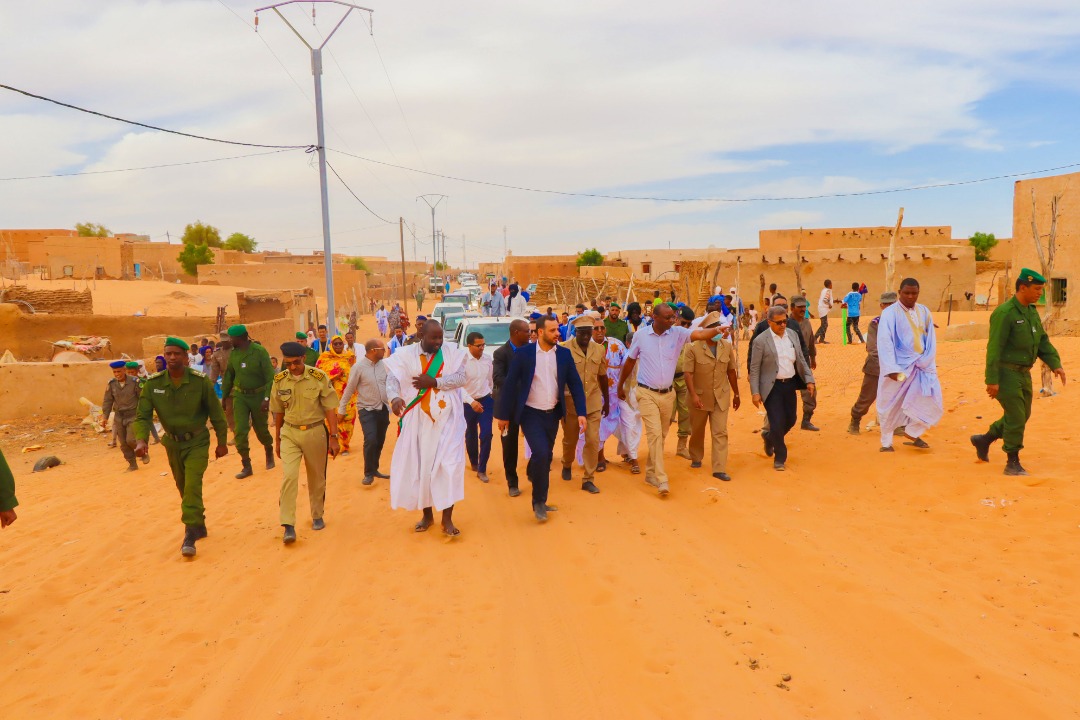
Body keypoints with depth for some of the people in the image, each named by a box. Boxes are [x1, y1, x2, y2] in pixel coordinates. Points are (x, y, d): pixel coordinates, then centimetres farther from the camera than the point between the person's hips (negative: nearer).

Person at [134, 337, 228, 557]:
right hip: (172, 444, 4)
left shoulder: (200, 381, -17)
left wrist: (222, 442, -2)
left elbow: (216, 413, -7)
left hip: (197, 443, -4)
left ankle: (190, 535, -13)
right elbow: (143, 415, -11)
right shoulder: (153, 384, -11)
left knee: (192, 486, -16)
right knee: (183, 487, 17)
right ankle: (199, 524, 37)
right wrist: (140, 440, -29)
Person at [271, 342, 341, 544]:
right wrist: (277, 440, 15)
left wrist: (333, 437, -10)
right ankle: (288, 525, -9)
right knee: (289, 476, -13)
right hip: (289, 433, 1)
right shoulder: (279, 381, -2)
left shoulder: (318, 377, -10)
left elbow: (330, 409, -7)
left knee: (317, 478, 11)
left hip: (315, 431, -1)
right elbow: (278, 412, 9)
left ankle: (317, 516, 32)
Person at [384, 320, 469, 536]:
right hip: (418, 420, 1)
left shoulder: (452, 352, 1)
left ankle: (447, 518, 5)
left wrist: (434, 382, -21)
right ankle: (427, 514, 24)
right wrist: (395, 397, -35)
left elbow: (461, 377, -10)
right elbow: (392, 378, -14)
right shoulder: (406, 355, -2)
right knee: (420, 465, 8)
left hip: (447, 419, 0)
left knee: (449, 465, -5)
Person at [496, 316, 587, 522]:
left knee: (546, 457, 12)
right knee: (541, 453, -19)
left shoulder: (564, 354, 0)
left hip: (552, 414, 4)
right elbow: (510, 384, -6)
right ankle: (539, 501, 0)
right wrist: (503, 415, -4)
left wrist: (581, 412, -6)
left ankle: (539, 499, 33)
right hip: (531, 414, -4)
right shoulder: (524, 354, -10)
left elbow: (575, 384, 2)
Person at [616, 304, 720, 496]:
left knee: (661, 436, 15)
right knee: (655, 433, -12)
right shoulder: (640, 336, -7)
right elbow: (630, 361, 6)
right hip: (647, 393, -3)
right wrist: (620, 386, 14)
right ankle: (661, 479, -10)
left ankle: (651, 473, 32)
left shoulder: (678, 333, -6)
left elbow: (700, 334, -23)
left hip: (667, 394, 3)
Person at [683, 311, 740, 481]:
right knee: (697, 431, 16)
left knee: (720, 433, -3)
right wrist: (693, 395, -25)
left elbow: (731, 371, 7)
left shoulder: (727, 346, -1)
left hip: (721, 397, 2)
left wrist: (736, 394, 11)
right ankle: (696, 458, 40)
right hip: (700, 397, -2)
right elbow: (687, 373, -16)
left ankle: (719, 469, 0)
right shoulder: (693, 348, -14)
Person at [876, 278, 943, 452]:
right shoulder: (890, 313, -8)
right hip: (898, 366, -4)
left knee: (932, 399, -4)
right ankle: (886, 442, 20)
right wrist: (892, 368, -23)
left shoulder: (924, 311, 8)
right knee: (890, 405, 3)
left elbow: (931, 340, 7)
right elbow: (884, 342, -15)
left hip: (921, 366, 4)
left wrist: (925, 362, -6)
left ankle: (913, 433, 18)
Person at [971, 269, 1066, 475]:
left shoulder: (1032, 311, 10)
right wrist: (992, 380, -22)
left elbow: (1042, 340, 16)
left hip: (1024, 373, 9)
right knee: (1016, 417, -5)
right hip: (1007, 373, -9)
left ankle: (984, 440, 31)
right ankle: (1012, 464, 7)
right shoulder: (1004, 313, -17)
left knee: (1022, 415, 16)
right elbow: (994, 348, -19)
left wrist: (1055, 364, 2)